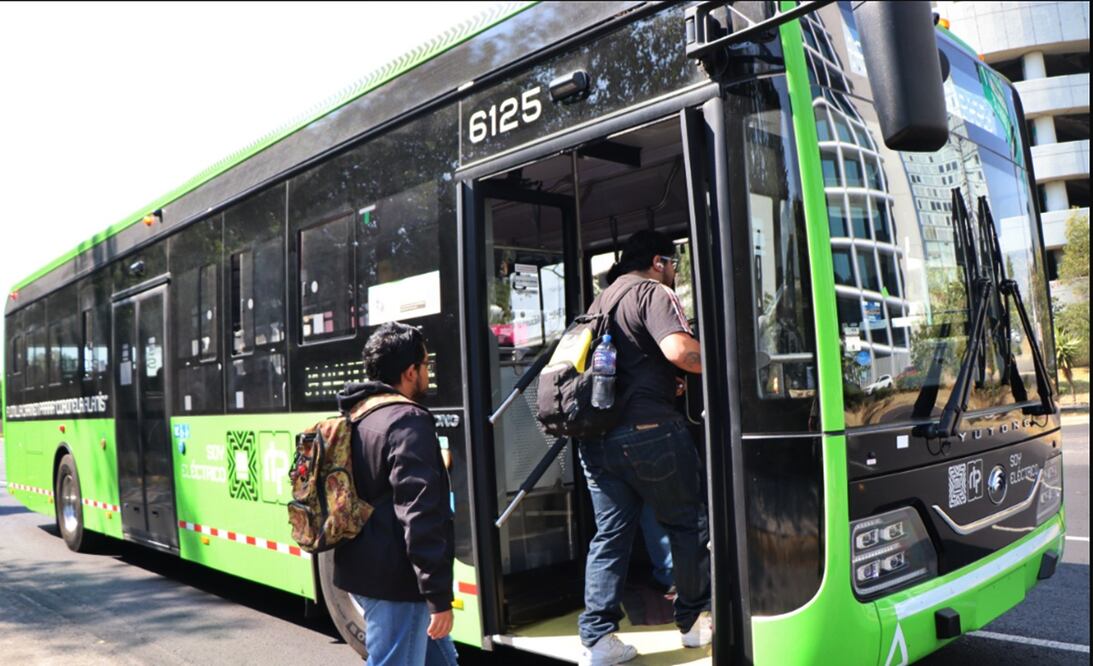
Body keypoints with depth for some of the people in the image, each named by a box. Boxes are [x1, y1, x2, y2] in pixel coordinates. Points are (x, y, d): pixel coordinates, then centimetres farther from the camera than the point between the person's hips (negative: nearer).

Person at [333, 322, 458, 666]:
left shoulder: (358, 420, 12)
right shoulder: (408, 422, -18)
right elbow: (420, 515, -24)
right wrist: (439, 595, -23)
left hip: (363, 571, 10)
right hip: (396, 582, -10)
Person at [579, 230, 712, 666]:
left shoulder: (603, 299, 22)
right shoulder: (653, 292, -4)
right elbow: (678, 348, -21)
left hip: (596, 434, 7)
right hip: (648, 430, -7)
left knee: (609, 534, 10)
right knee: (689, 524, 11)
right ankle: (695, 620, 23)